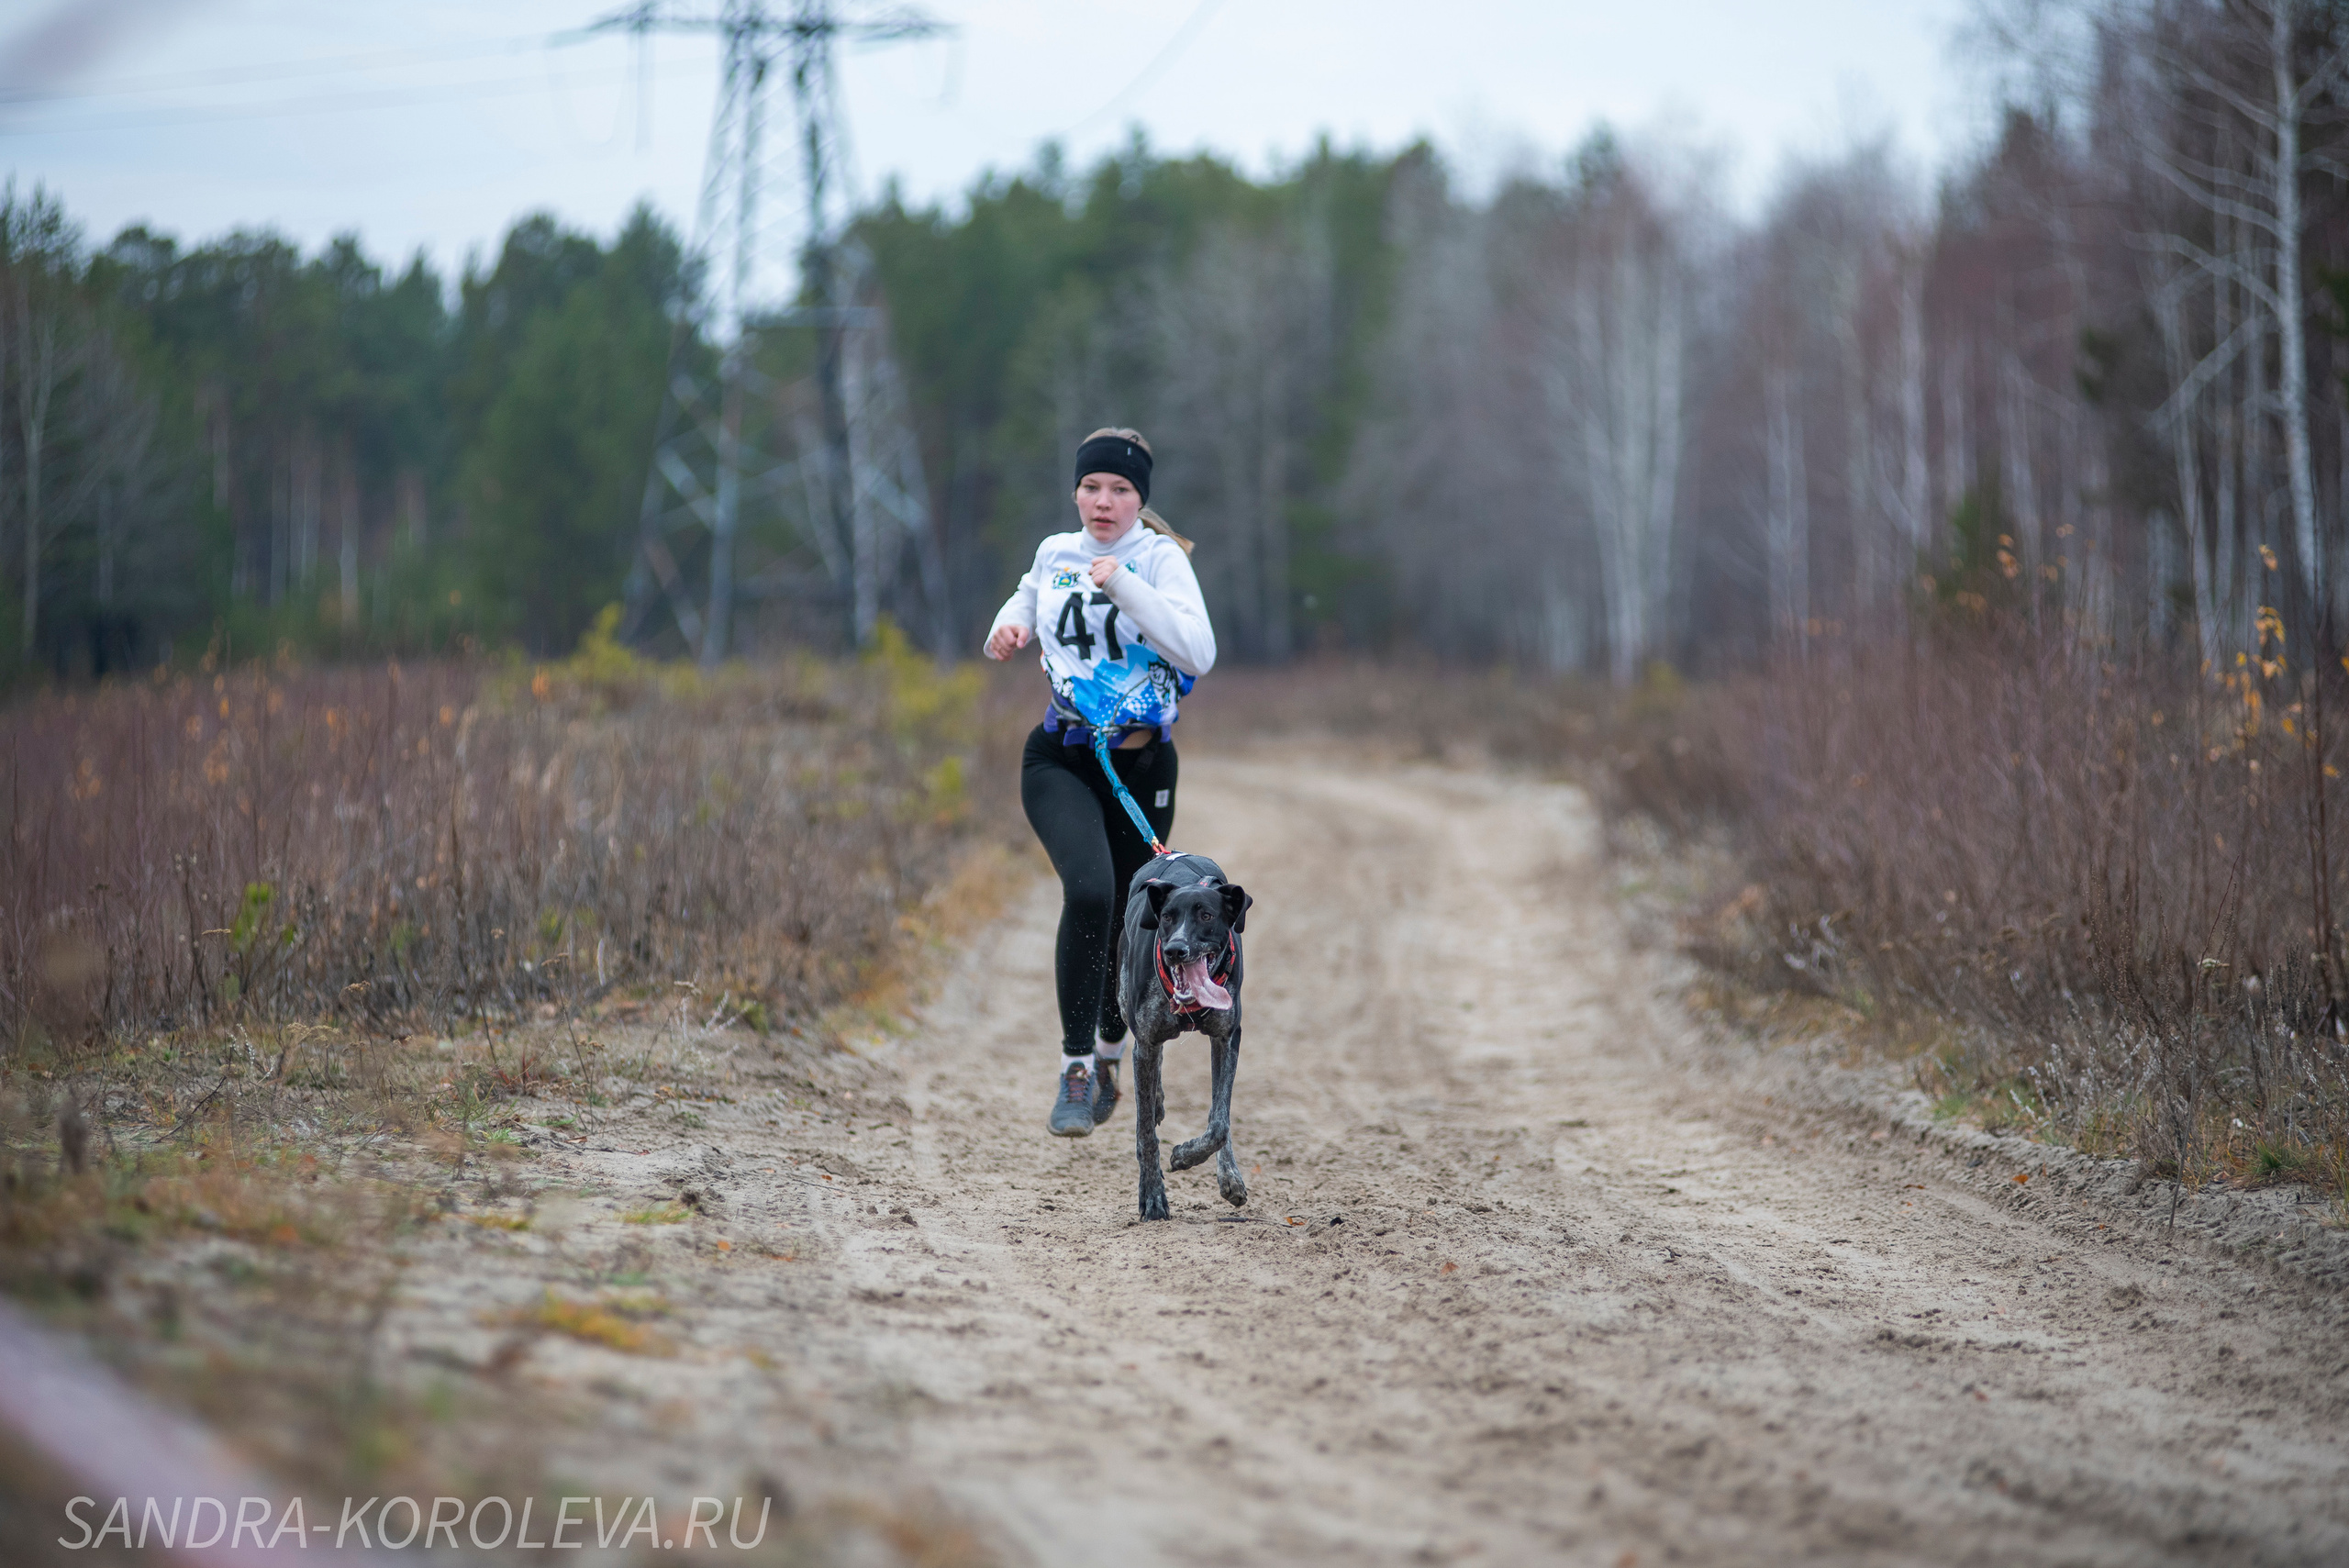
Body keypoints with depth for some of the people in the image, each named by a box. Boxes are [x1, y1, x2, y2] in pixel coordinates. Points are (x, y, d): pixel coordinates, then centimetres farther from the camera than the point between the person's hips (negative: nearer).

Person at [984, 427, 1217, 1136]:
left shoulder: (1161, 558, -7)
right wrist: (1008, 626, 6)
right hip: (1061, 759, 1)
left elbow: (1199, 654, -22)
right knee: (1089, 891, -26)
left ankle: (1110, 1049, 40)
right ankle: (1075, 1066, -19)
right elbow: (1029, 595, 28)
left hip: (1143, 765, -1)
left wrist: (1125, 585, -25)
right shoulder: (1056, 552, 5)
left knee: (1128, 923, 9)